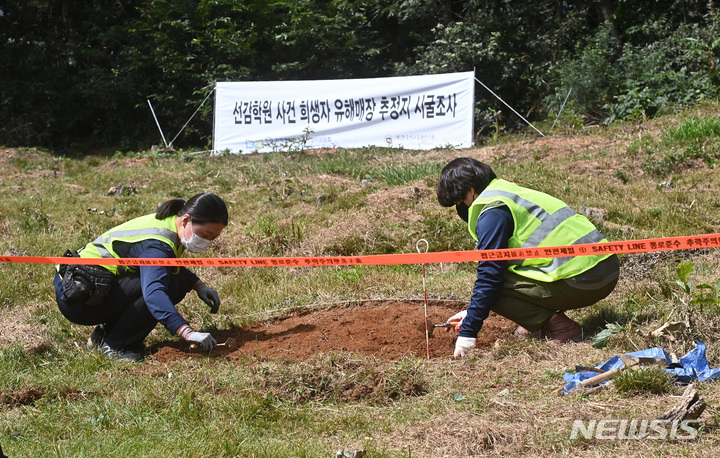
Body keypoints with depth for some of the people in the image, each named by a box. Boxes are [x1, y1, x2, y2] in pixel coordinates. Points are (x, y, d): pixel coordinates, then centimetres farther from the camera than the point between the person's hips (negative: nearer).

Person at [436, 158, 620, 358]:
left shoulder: (492, 214, -9)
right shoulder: (512, 193, 22)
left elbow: (490, 276, -12)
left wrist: (468, 332, -7)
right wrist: (472, 313, 28)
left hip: (581, 282, -10)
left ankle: (558, 326, -8)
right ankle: (542, 322, 12)